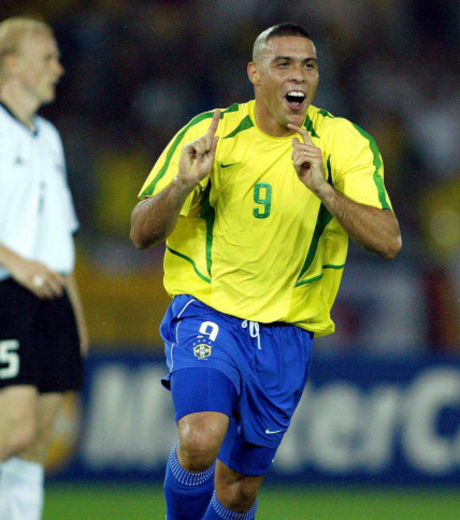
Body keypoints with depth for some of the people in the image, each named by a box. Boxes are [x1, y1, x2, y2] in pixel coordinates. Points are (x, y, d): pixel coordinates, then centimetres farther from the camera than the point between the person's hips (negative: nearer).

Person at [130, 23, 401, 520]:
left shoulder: (344, 144, -3)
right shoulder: (208, 133, -4)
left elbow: (388, 241, -14)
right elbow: (142, 232, -3)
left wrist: (322, 188, -29)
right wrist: (184, 182, -23)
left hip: (286, 333, 2)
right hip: (207, 313, -2)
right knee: (201, 440, -28)